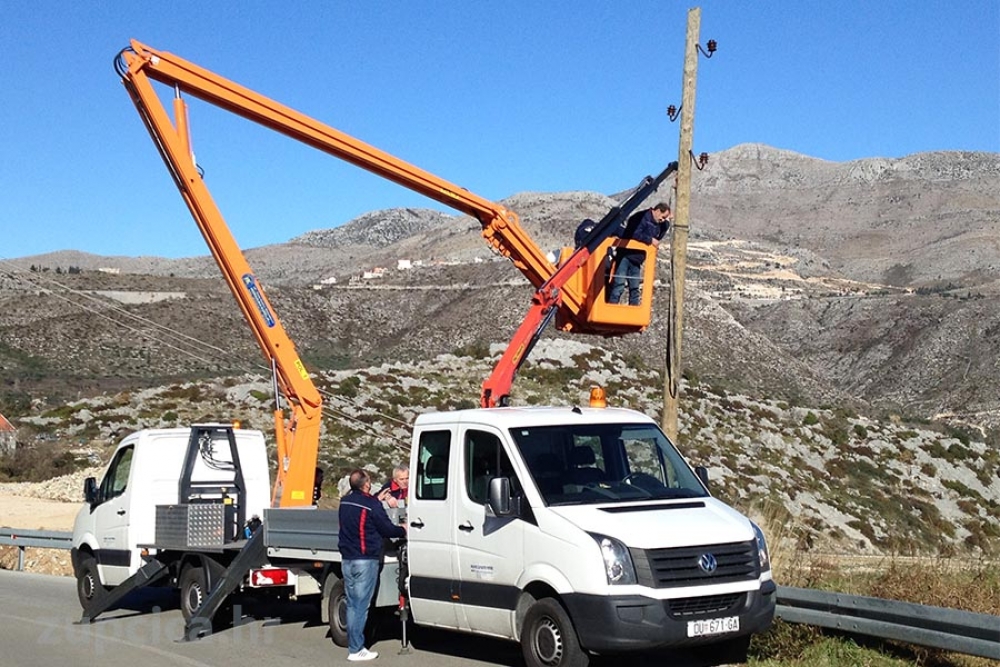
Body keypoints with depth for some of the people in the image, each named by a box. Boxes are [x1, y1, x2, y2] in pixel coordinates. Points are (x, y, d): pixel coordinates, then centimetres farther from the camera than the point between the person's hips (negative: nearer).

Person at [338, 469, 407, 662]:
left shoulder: (345, 502, 7)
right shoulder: (372, 505, -14)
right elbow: (387, 529, -7)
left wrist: (378, 500, 31)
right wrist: (403, 530, 11)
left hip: (347, 560, 7)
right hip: (366, 560, -7)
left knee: (352, 604, 11)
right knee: (361, 606, -5)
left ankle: (353, 645, 14)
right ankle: (356, 650, -4)